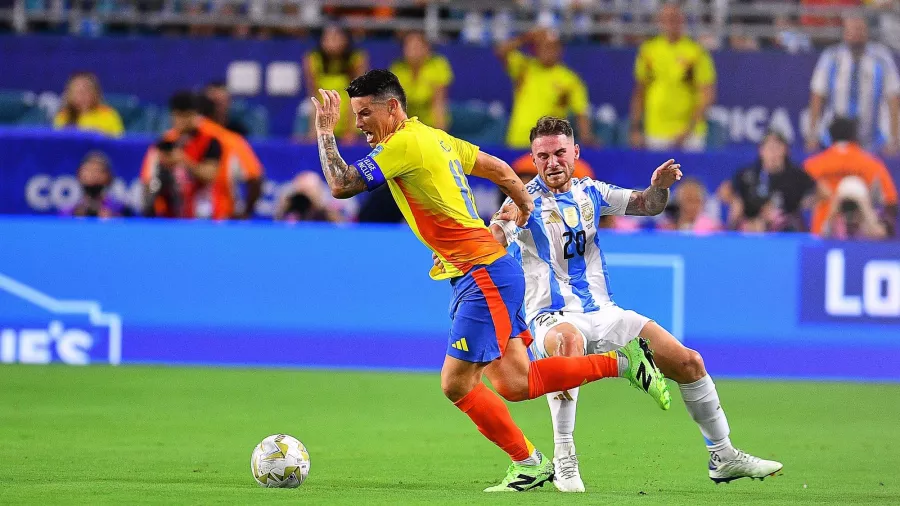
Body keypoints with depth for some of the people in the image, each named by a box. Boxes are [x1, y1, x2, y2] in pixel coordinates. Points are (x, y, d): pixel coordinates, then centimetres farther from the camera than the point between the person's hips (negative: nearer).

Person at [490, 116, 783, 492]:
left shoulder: (589, 192, 8)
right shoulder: (526, 200, -9)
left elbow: (648, 206, 15)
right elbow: (491, 242, -27)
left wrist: (659, 187, -9)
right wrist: (503, 222, -51)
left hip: (604, 315, 6)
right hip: (553, 319, -6)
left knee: (689, 363, 1)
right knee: (569, 340, -42)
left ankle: (723, 457, 20)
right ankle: (564, 461, -36)